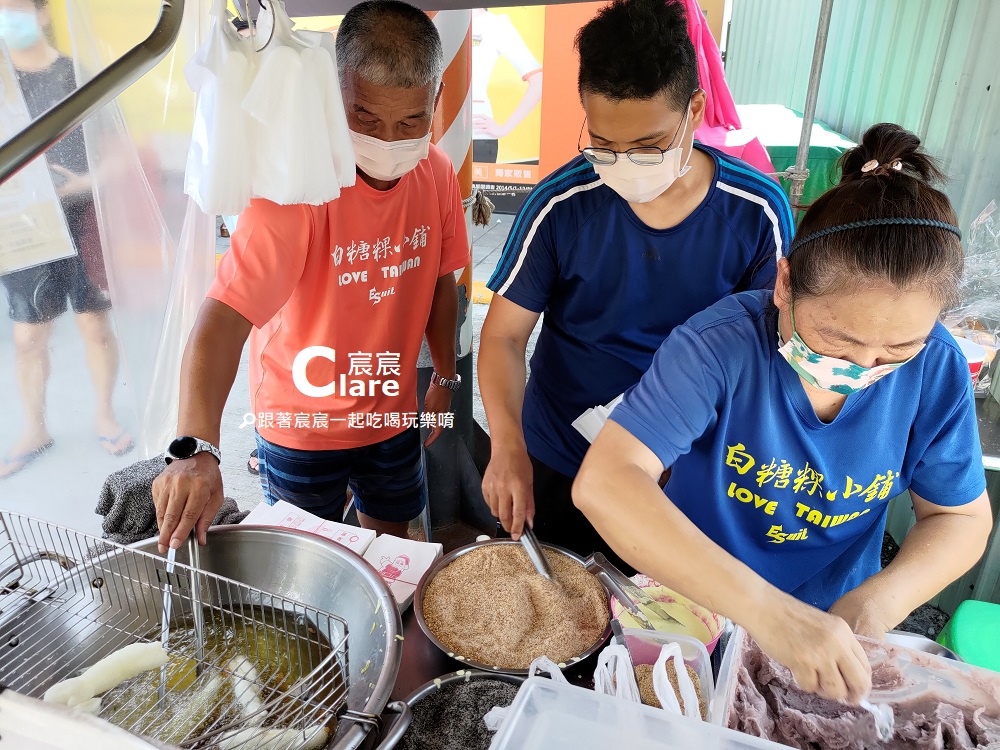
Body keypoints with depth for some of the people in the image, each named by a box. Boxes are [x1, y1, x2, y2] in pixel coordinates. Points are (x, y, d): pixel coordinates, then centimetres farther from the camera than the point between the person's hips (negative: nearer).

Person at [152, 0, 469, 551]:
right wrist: (195, 448, -48)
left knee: (389, 538, 26)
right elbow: (223, 319, -35)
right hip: (302, 424, -4)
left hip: (391, 411, 5)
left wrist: (444, 377, 8)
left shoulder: (437, 172, -10)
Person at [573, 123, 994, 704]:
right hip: (695, 605, -2)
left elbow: (961, 516, 0)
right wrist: (764, 609, -42)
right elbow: (604, 482, -36)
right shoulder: (720, 344, -26)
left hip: (833, 625, 3)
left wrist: (881, 599, -18)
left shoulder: (937, 369, -13)